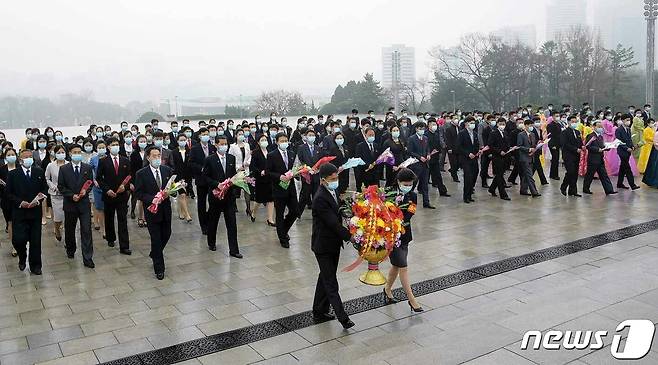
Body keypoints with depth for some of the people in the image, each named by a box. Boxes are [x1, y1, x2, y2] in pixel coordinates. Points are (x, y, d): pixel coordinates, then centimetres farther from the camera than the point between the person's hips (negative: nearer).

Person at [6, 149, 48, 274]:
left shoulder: (39, 172, 6)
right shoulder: (13, 174, 0)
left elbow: (45, 188, 9)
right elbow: (9, 193, 1)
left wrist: (39, 199, -8)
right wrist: (20, 202, -13)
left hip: (36, 211, 2)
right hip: (19, 212, -2)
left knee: (35, 241, 6)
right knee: (18, 239, -8)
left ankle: (35, 266, 19)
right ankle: (22, 258, 25)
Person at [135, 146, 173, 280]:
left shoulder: (167, 170, 3)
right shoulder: (141, 173, -6)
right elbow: (139, 193, -8)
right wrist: (153, 198, -22)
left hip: (166, 209, 4)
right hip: (152, 210, -4)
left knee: (166, 235, 13)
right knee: (156, 239, 2)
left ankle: (154, 254, 44)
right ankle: (159, 269, 13)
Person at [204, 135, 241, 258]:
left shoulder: (232, 158, 6)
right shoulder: (210, 160, -5)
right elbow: (206, 177, -5)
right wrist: (217, 184, -17)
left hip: (229, 194, 2)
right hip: (215, 194, -2)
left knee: (232, 223, 0)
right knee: (213, 221, 14)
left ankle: (233, 250, 4)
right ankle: (211, 243, 35)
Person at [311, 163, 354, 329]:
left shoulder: (332, 192, 4)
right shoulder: (320, 199, -25)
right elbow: (333, 223, -27)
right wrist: (350, 236, -24)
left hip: (333, 243, 10)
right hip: (324, 246, -10)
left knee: (326, 278, 19)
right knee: (331, 283, -1)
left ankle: (319, 311, 33)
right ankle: (342, 317, 4)